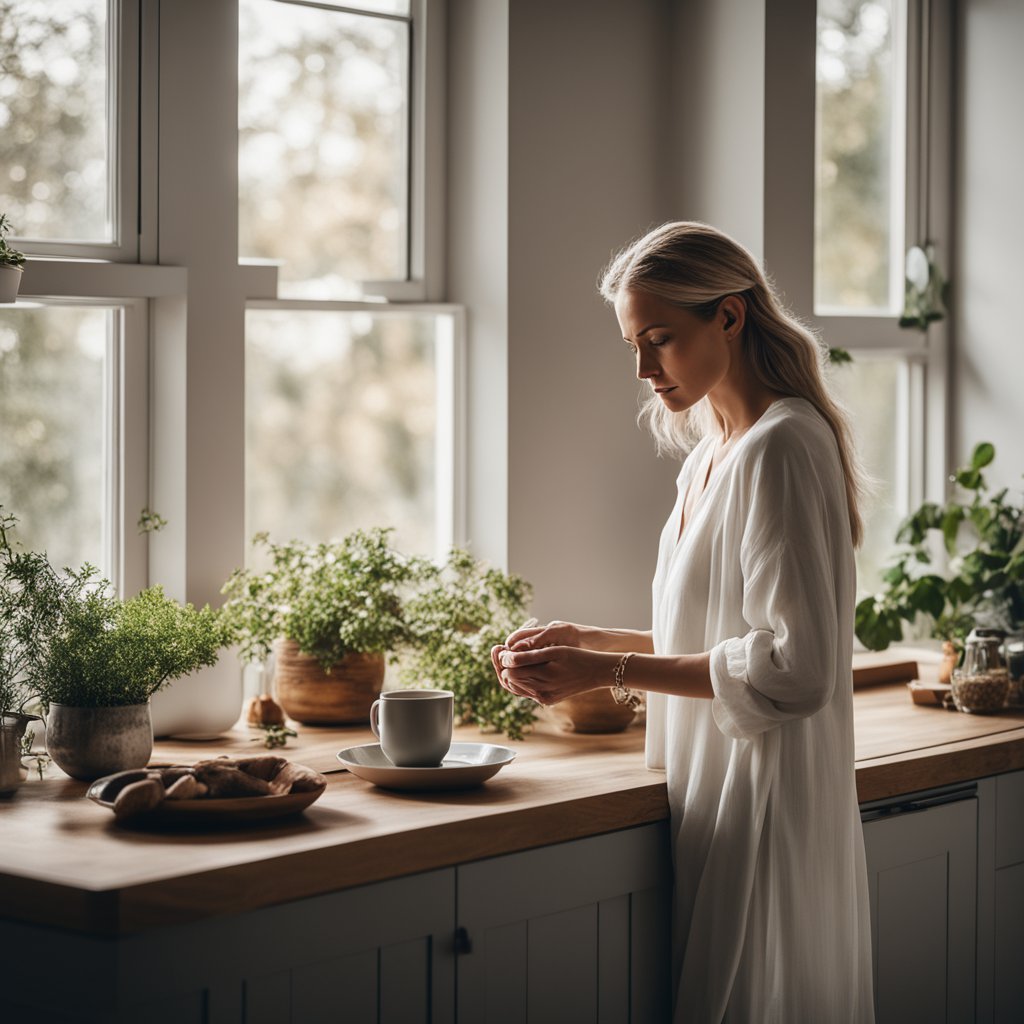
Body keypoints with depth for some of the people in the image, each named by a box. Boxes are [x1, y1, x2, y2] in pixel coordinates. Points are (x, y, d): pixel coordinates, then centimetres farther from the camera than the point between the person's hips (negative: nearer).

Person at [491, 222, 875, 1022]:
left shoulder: (782, 447, -15)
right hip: (717, 790, 9)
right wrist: (588, 640, 9)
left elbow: (795, 665, -20)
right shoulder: (709, 456, 14)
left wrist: (611, 671, -19)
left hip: (763, 804, -9)